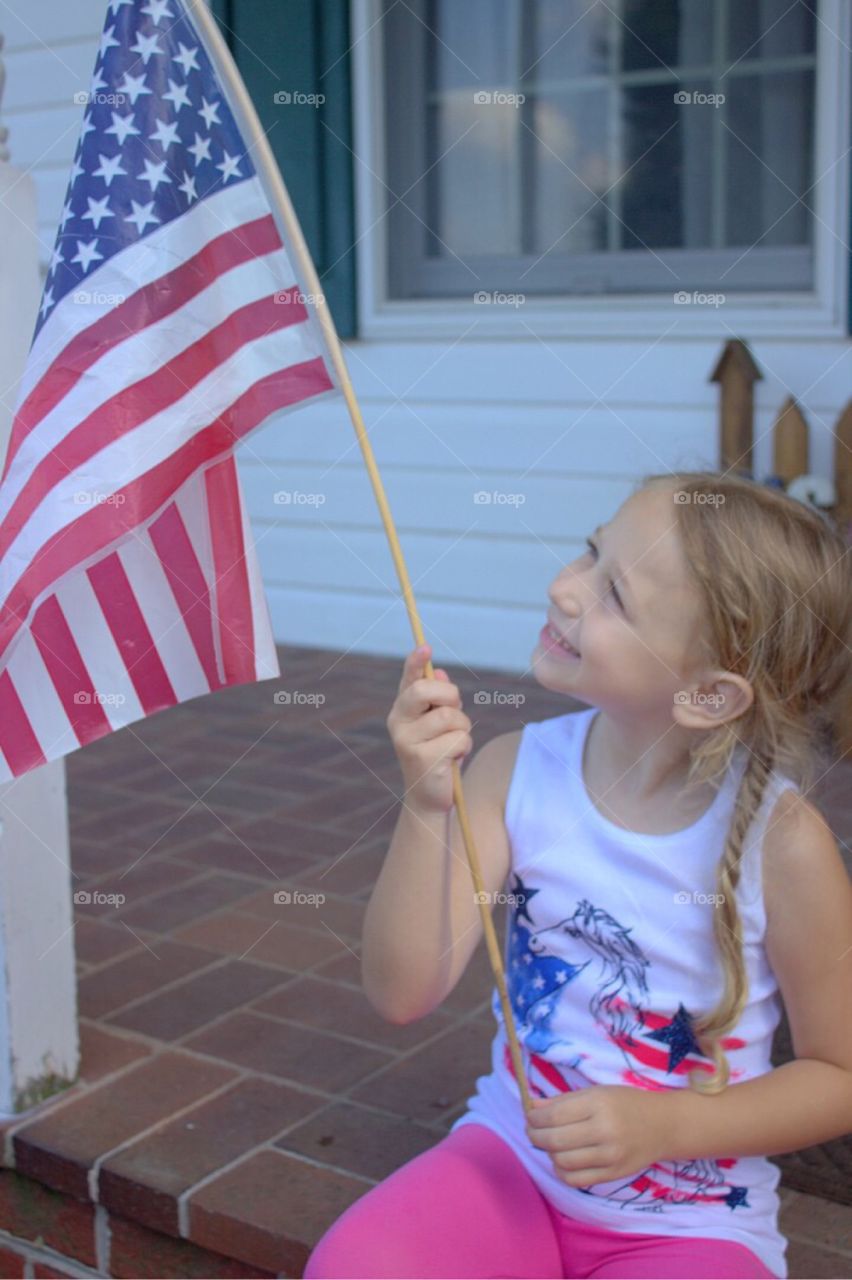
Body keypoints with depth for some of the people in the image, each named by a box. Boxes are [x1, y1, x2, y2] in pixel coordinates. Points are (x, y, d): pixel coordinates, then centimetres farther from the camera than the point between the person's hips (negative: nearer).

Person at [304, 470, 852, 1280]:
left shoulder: (781, 842, -18)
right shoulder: (514, 772, -10)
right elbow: (402, 994, -14)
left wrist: (663, 1126, -18)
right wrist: (427, 808, -27)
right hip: (514, 1153, 2)